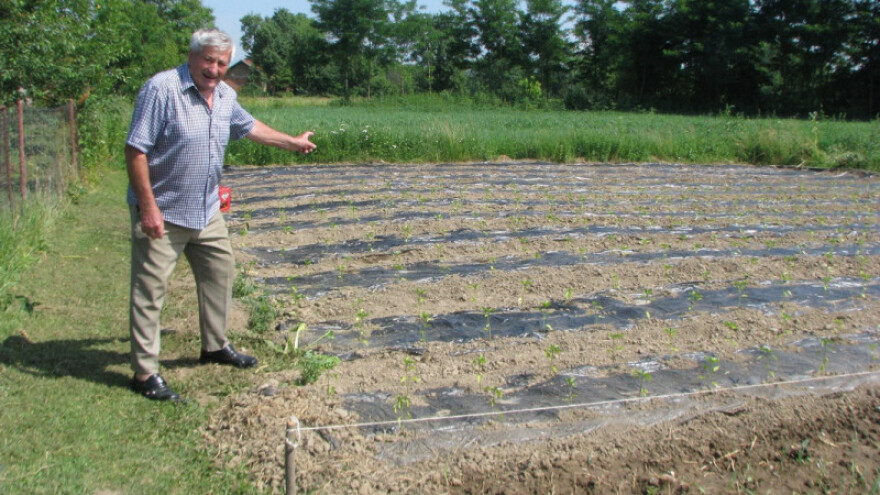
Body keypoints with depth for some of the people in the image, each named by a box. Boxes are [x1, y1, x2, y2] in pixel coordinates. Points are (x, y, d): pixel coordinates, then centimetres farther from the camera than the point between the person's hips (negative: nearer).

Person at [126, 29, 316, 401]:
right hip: (162, 212, -8)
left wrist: (292, 142, 34)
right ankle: (145, 373, 7)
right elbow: (135, 149, -20)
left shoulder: (225, 96, 6)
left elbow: (249, 126, 26)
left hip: (207, 211, 8)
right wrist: (148, 206, -24)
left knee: (220, 273, 18)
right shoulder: (161, 89, -18)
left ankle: (215, 346, 36)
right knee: (149, 291, -2)